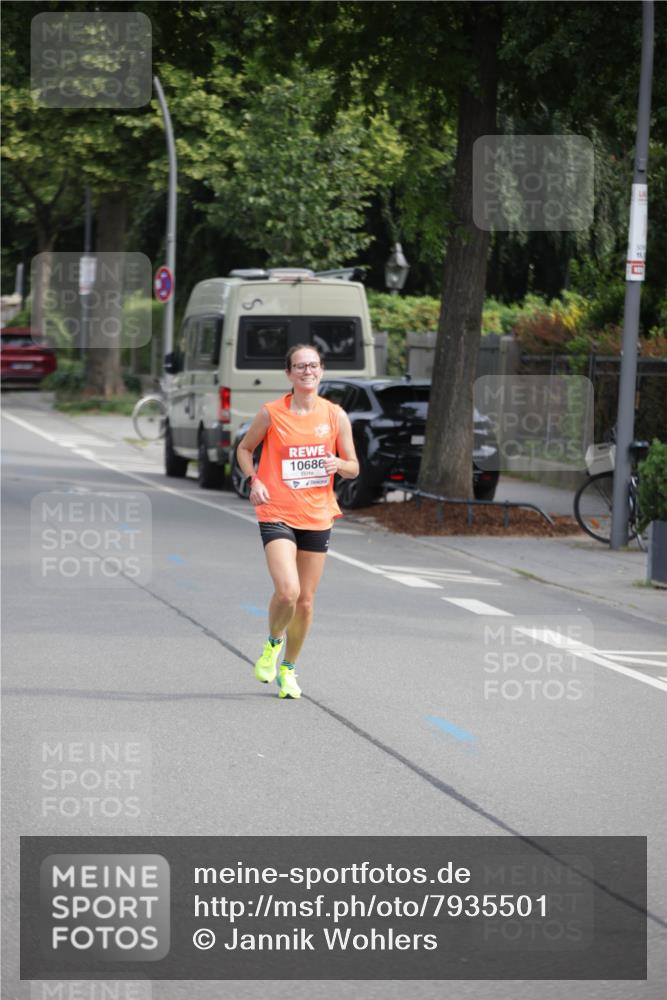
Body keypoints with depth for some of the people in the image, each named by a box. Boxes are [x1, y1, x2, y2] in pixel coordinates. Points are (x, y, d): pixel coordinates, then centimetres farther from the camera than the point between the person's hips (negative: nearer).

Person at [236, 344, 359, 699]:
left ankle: (288, 669, 29)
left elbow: (353, 468, 9)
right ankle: (273, 643, 11)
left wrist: (340, 464, -15)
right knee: (287, 591, -21)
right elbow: (244, 448, 11)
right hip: (277, 515, -3)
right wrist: (253, 480, -7)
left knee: (306, 600, 8)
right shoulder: (271, 413, -4)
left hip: (318, 517, 3)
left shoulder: (335, 415, 2)